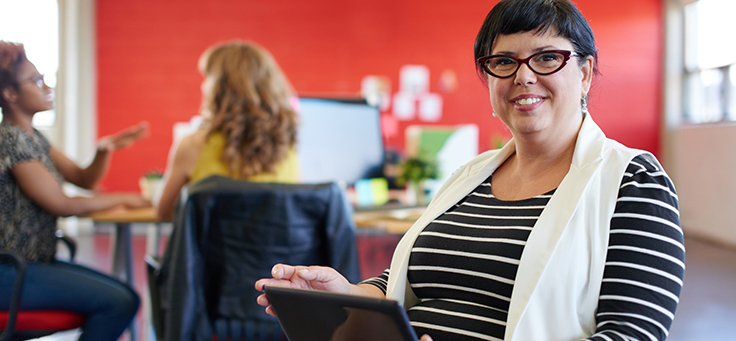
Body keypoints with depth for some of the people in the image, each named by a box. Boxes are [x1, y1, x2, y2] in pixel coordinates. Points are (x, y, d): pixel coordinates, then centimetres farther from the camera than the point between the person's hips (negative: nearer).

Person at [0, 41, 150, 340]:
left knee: (127, 298, 1)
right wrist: (122, 199, -5)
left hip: (32, 263, 9)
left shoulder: (33, 137, 13)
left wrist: (105, 150, -6)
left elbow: (84, 179, 15)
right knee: (116, 303, -19)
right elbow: (62, 205, -17)